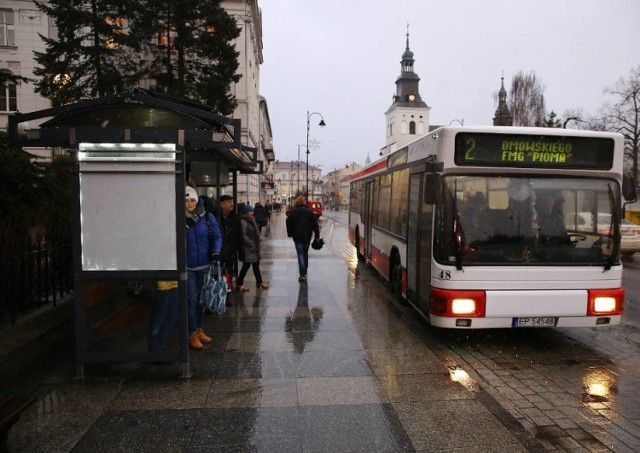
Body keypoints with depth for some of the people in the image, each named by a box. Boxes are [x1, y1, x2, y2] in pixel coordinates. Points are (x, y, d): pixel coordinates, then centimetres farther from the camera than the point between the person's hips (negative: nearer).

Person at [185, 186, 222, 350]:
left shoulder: (207, 217, -1)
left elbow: (217, 236, 1)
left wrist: (216, 252, -12)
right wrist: (186, 225, -20)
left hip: (204, 265, 3)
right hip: (188, 267, -3)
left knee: (202, 298, 13)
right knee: (192, 300, -2)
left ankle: (199, 328, 29)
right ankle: (192, 333, 10)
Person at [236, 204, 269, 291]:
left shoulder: (251, 220, 13)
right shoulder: (243, 221, -17)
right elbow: (243, 236, -22)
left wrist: (257, 244, 12)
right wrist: (251, 244, -19)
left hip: (254, 247, 9)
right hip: (247, 248, -9)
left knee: (256, 264, 15)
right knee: (246, 265, -3)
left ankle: (259, 282, 26)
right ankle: (239, 283, 9)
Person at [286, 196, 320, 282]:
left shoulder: (293, 212, -2)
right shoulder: (309, 211, 2)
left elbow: (288, 223, 2)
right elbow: (315, 224, -1)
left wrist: (290, 234, 13)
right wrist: (317, 235, 1)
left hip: (297, 236, -2)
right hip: (307, 236, 2)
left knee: (300, 254, -3)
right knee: (305, 253, 18)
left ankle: (302, 275, -13)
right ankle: (304, 272, 28)